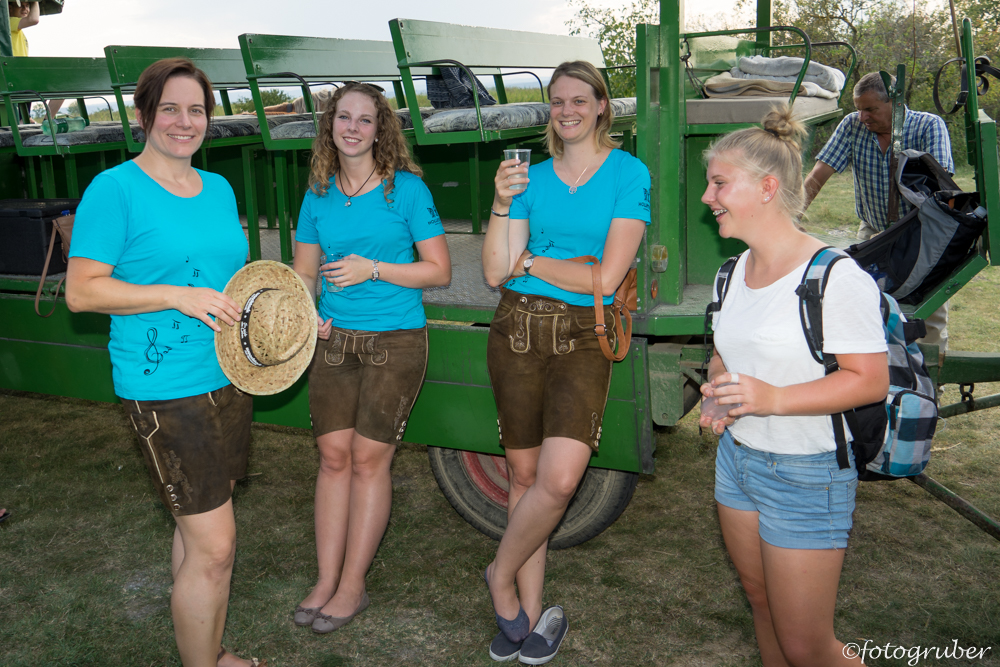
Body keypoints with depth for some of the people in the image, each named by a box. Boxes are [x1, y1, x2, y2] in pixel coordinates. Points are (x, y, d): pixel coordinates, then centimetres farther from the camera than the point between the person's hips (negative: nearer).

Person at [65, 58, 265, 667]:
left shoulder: (219, 188, 12)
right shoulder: (116, 189, -9)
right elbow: (81, 291, -13)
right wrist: (180, 297, -22)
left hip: (229, 378, 7)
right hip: (166, 388, -7)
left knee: (198, 526, 19)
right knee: (215, 545, -5)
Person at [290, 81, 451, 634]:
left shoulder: (406, 189, -6)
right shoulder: (318, 194, 7)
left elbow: (439, 270, -6)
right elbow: (304, 270, 17)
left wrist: (373, 269, -15)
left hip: (394, 341, -4)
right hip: (334, 338, 4)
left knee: (368, 460, 1)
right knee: (333, 456, 6)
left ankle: (352, 587, 14)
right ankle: (326, 581, 18)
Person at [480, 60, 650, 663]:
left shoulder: (629, 173, 0)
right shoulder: (532, 176, 11)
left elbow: (606, 278, -10)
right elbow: (495, 272, 4)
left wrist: (529, 261, -1)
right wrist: (503, 205, -9)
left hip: (582, 336, -3)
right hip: (517, 329, 3)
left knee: (559, 478, -17)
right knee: (525, 473, 7)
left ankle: (501, 577, 10)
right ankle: (529, 611, 21)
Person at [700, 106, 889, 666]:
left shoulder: (837, 278, -19)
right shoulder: (735, 271, 6)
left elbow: (871, 380, -19)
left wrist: (775, 399, -29)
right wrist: (718, 392, -3)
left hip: (807, 473, -7)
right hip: (737, 457, 7)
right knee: (760, 599, 21)